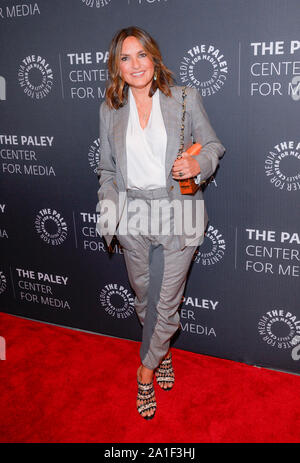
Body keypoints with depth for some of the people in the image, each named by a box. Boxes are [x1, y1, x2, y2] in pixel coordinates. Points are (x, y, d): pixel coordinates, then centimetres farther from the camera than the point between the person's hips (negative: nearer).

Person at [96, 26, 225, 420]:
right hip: (133, 216, 3)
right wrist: (107, 212, -1)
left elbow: (213, 144, 6)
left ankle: (146, 370, 27)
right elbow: (108, 169, 11)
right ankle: (163, 353, 42)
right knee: (144, 296, 16)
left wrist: (199, 164, -16)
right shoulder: (110, 110, 6)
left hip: (177, 214, -2)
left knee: (166, 300, 5)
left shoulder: (185, 99, -2)